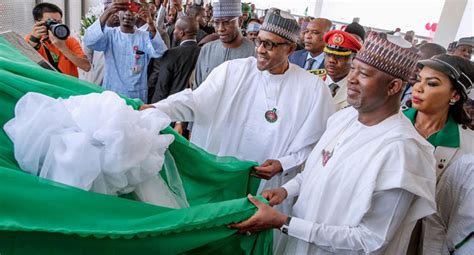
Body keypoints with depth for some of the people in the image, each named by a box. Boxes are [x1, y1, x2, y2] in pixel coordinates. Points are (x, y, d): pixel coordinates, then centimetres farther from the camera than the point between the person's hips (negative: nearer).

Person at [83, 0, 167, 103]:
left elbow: (159, 53, -18)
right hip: (111, 94, 0)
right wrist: (107, 13, -29)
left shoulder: (145, 37, 0)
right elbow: (89, 41, -19)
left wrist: (151, 24, -32)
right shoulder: (109, 34, 0)